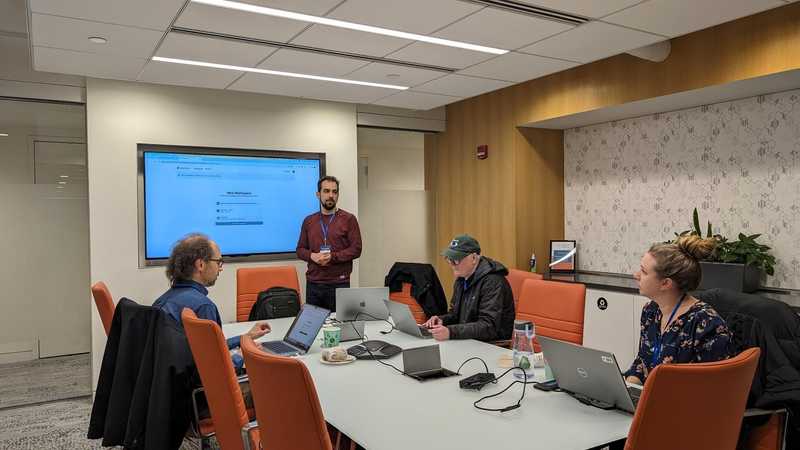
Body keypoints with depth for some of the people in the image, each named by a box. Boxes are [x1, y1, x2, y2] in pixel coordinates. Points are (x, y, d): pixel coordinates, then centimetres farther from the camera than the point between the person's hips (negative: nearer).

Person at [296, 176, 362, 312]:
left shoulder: (348, 219, 0)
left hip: (339, 284, -3)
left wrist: (332, 257, -16)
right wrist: (312, 256, -9)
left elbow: (356, 249, -5)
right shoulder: (308, 221, 11)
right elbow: (300, 250, 12)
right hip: (313, 284, 3)